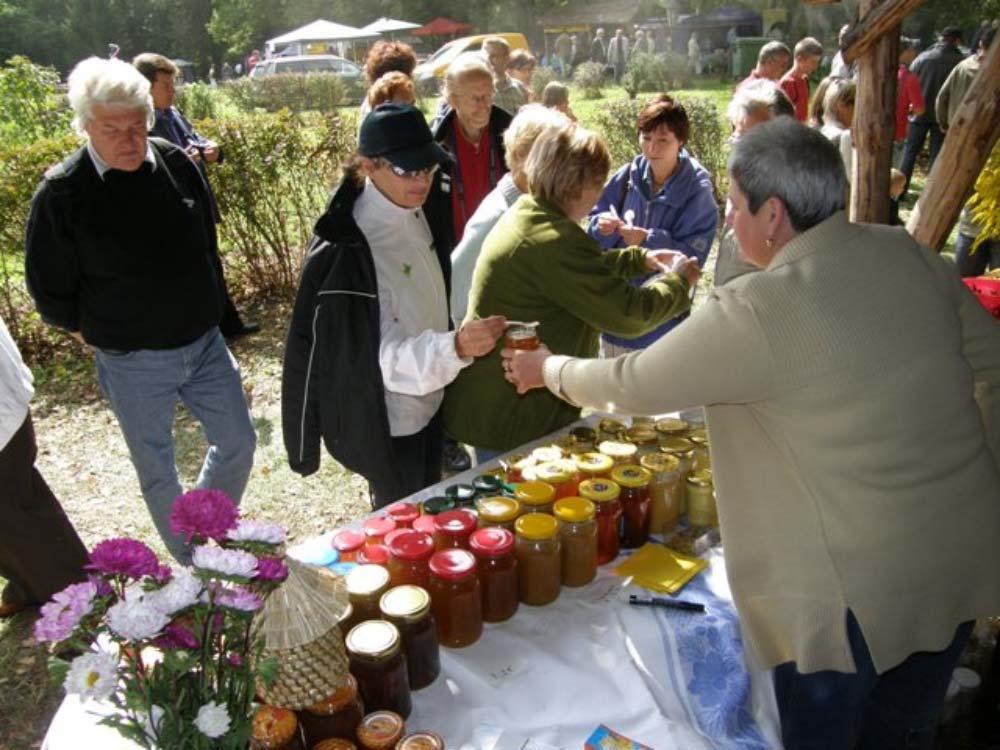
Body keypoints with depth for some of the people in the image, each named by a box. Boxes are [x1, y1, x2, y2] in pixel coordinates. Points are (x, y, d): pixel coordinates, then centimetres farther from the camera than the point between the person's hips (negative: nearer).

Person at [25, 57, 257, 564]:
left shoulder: (176, 165, -5)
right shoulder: (62, 194, -16)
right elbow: (48, 289, -5)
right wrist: (100, 333, 4)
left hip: (205, 343, 4)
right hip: (133, 364, -3)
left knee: (238, 445, 13)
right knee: (157, 472, 13)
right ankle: (191, 565, 35)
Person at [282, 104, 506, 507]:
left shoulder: (422, 211, -4)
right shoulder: (342, 253, -28)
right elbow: (384, 356, -30)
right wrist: (455, 347, -46)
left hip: (430, 402, 7)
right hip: (386, 424, -7)